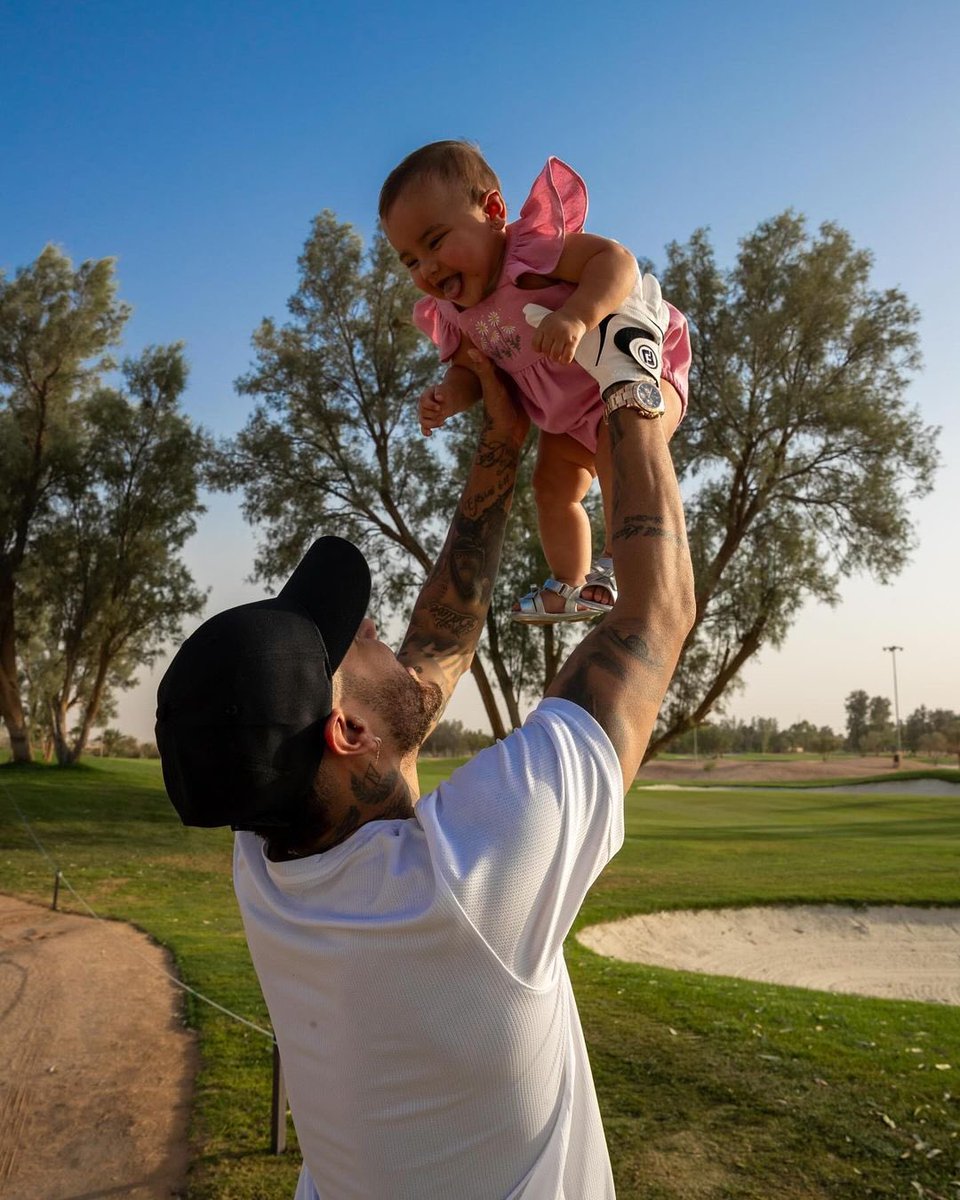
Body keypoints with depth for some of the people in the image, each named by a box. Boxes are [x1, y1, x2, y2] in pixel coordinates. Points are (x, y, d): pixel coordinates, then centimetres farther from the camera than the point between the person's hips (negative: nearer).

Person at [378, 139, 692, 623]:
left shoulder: (532, 247, -29)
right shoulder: (458, 314, -4)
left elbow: (617, 260, -40)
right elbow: (469, 370, 6)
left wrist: (576, 316, -56)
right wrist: (447, 396, -17)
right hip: (568, 414, 9)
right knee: (552, 487, 15)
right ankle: (571, 586, 32)